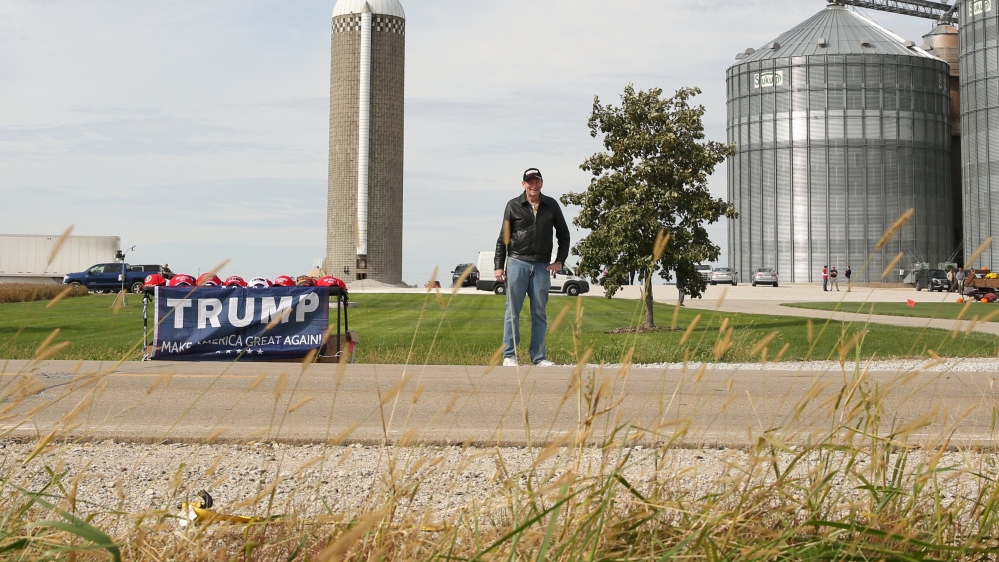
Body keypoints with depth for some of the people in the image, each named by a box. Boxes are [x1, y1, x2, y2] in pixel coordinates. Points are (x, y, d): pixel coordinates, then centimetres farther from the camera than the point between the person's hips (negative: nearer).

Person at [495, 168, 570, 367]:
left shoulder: (551, 206, 8)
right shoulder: (513, 205, 3)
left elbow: (563, 235, 15)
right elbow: (503, 238, 5)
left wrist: (560, 261, 6)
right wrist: (499, 265, 0)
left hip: (542, 266, 2)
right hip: (517, 263, -2)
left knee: (539, 314, 5)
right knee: (513, 311, -2)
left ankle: (539, 357, 10)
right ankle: (509, 355, 4)